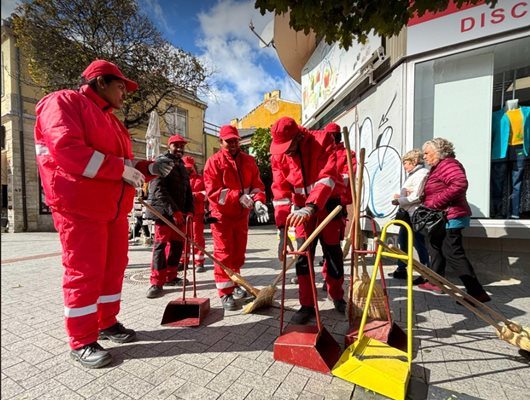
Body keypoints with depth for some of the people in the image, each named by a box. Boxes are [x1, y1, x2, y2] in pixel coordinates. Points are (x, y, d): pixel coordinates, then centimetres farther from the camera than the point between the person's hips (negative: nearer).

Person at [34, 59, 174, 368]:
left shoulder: (111, 120, 23)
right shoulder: (64, 102, -4)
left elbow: (123, 163, 22)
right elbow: (67, 150, -21)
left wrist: (149, 168, 5)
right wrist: (121, 168, -20)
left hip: (114, 208, 9)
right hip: (80, 206, -9)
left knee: (114, 267, 12)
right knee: (85, 272, -2)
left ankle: (107, 323, 28)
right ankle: (81, 342, 13)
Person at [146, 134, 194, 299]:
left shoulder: (182, 166, 19)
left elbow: (187, 190, 18)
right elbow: (158, 189, -16)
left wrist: (189, 210, 4)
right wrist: (173, 210, -22)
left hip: (180, 212, 7)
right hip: (164, 211, -7)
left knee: (177, 245, 9)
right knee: (160, 244, -6)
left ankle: (170, 277, 22)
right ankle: (157, 283, 1)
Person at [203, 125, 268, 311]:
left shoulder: (249, 160, 6)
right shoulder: (214, 161, -8)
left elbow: (257, 184, 2)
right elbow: (212, 191, -16)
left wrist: (258, 201, -19)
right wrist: (238, 197, -25)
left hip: (242, 214, 5)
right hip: (222, 214, -5)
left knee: (238, 253, 15)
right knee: (224, 253, -1)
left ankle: (233, 285, 33)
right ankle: (225, 293, 9)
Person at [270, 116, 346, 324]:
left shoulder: (323, 140, -19)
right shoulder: (278, 155, -12)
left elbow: (327, 176, -30)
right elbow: (280, 191, -15)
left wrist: (310, 207, -44)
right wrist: (282, 230, -22)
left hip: (327, 204, -1)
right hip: (301, 208, 2)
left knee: (333, 252, 7)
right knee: (303, 254, -1)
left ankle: (337, 297, 31)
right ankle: (307, 304, 13)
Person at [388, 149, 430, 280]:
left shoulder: (422, 174, -13)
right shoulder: (413, 174, 16)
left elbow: (416, 197, -19)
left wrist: (399, 201, -11)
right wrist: (400, 196, 8)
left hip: (416, 215, -10)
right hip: (407, 215, 10)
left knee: (419, 244, -2)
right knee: (402, 240, 15)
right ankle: (401, 270, 27)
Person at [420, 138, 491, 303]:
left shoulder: (447, 164, -14)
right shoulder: (438, 167, 18)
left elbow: (460, 184, -30)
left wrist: (435, 202, -26)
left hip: (449, 218, -11)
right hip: (441, 218, 11)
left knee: (454, 254, -8)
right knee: (436, 250, 19)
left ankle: (477, 292, -1)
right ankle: (435, 282, 31)